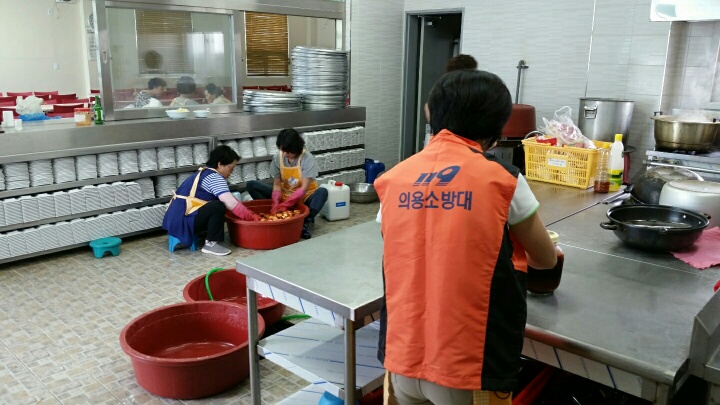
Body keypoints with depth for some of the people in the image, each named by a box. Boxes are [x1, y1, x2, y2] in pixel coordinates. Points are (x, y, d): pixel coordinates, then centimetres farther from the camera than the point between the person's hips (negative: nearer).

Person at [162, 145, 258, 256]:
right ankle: (211, 243, -11)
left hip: (176, 218, 10)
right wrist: (252, 217, -10)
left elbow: (229, 201, 17)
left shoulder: (204, 172, 15)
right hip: (183, 221, -10)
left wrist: (249, 214, 10)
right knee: (218, 207, -23)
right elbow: (231, 204, -22)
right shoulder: (214, 177, -14)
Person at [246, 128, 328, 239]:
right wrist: (276, 203, -26)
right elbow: (277, 184, -9)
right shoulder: (277, 158, -10)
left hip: (304, 197, -3)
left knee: (322, 192, -36)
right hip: (284, 195, 4)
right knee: (252, 185, -12)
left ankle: (306, 222, -28)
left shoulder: (307, 159, -21)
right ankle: (274, 214, -21)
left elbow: (304, 188, -24)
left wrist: (286, 204, -31)